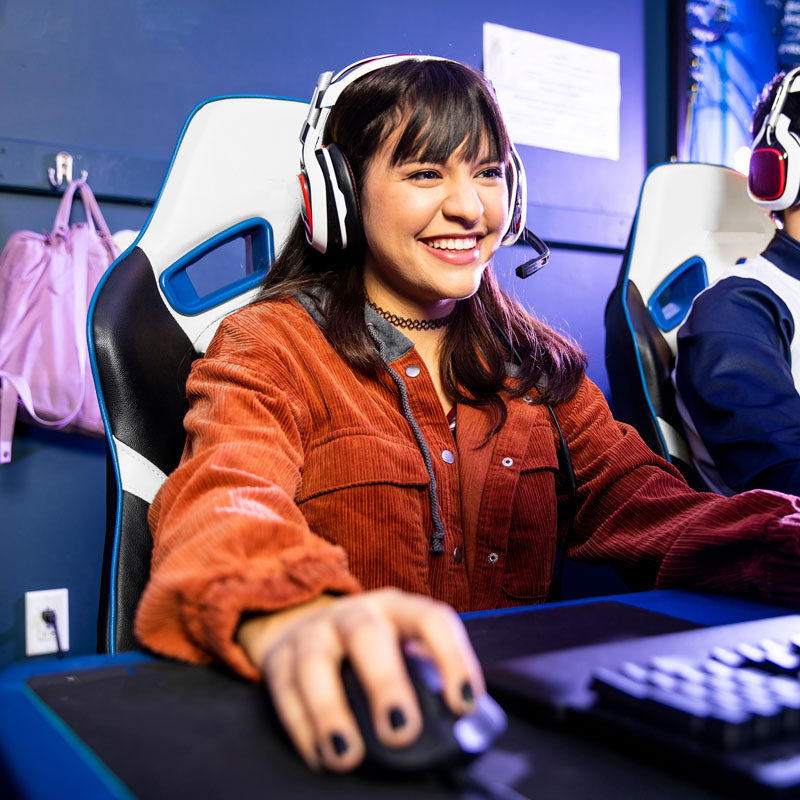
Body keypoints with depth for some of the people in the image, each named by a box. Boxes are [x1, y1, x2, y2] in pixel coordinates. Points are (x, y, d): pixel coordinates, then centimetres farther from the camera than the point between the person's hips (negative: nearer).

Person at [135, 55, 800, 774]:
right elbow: (222, 497, -23)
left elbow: (634, 498, 4)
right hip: (353, 720, -2)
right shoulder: (272, 348, -4)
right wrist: (288, 619, -47)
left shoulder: (537, 359, 12)